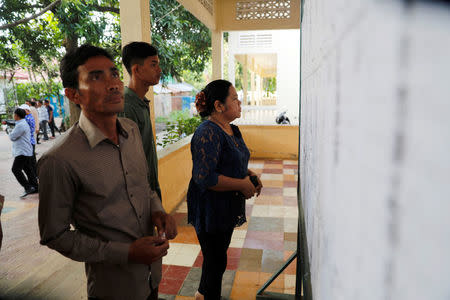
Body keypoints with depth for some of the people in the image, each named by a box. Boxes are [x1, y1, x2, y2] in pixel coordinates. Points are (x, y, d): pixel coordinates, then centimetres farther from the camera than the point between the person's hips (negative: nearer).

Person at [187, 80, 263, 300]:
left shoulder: (232, 130, 8)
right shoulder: (207, 133, -23)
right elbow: (204, 178, -29)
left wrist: (250, 174, 3)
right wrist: (242, 185, -22)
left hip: (228, 207, 9)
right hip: (210, 209, -9)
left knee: (217, 256, 24)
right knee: (216, 260, 7)